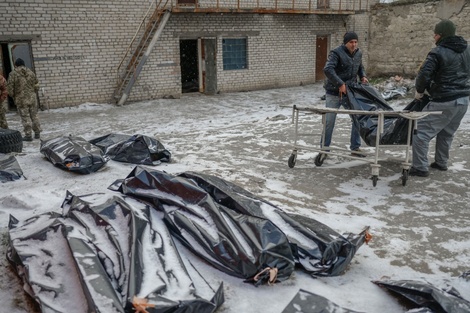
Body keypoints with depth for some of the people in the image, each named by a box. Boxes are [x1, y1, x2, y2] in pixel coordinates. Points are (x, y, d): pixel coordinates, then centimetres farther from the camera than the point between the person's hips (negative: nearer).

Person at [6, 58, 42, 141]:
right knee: (34, 116, 12)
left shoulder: (13, 74, -6)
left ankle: (28, 135, 4)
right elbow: (36, 86, 6)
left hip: (21, 100, -3)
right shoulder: (31, 72, 5)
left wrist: (13, 96, 11)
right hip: (32, 98, 3)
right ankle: (37, 133, 15)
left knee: (25, 118, 2)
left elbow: (10, 89, -7)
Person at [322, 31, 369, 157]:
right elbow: (327, 69, -29)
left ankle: (355, 147, 15)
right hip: (334, 93, -6)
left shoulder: (358, 53, 7)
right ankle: (324, 147, 15)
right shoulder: (336, 53, -15)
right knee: (329, 121, 1)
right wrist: (340, 84, -32)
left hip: (350, 92, 6)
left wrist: (363, 76, 3)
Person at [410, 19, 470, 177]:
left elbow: (424, 74, -21)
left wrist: (419, 91, -4)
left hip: (444, 102, -8)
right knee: (447, 133, 23)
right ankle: (441, 163, 33)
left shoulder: (438, 52, -15)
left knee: (421, 131, -2)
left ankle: (420, 167, -2)